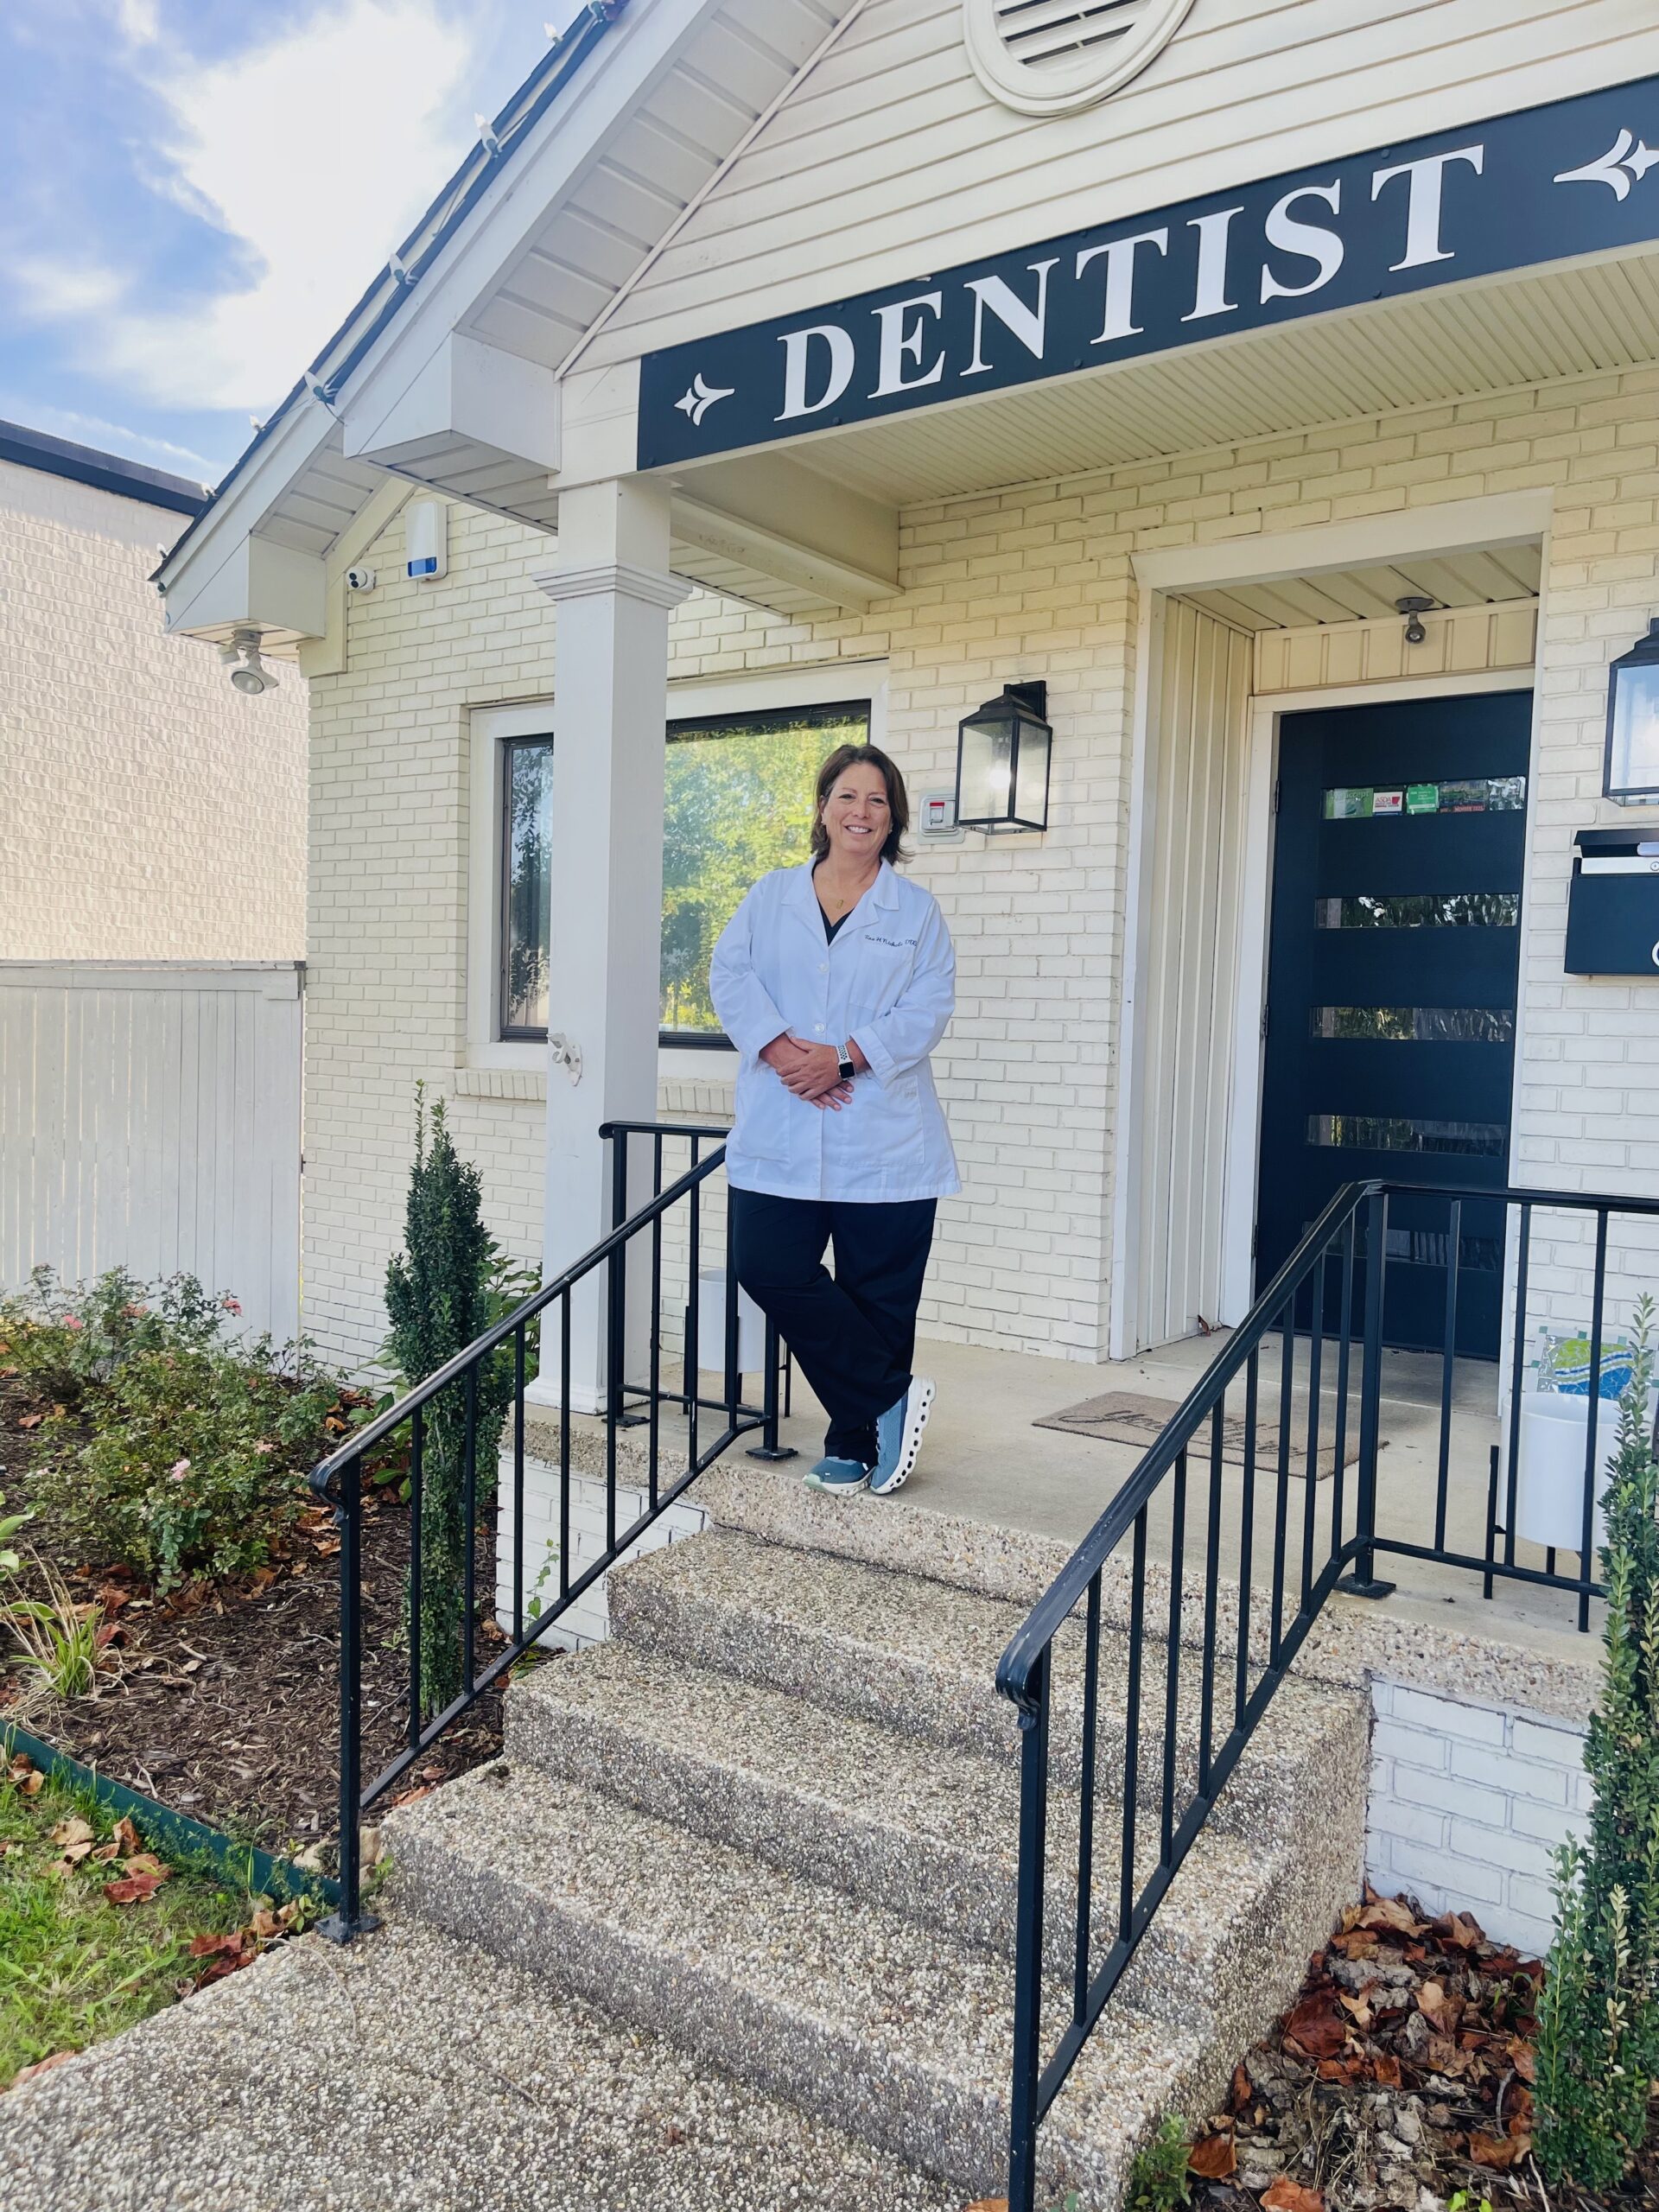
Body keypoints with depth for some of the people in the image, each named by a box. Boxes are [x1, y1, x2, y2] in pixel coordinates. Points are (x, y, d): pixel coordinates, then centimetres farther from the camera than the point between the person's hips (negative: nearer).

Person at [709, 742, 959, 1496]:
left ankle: (853, 1445, 21)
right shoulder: (771, 896, 13)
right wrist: (779, 1048, -16)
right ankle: (891, 1397, 7)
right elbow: (730, 976, 0)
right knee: (767, 1267, -8)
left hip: (883, 1142, -2)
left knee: (876, 1294, 3)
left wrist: (844, 1056, -17)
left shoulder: (916, 912, 7)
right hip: (781, 1140, 2)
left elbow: (928, 1008, -4)